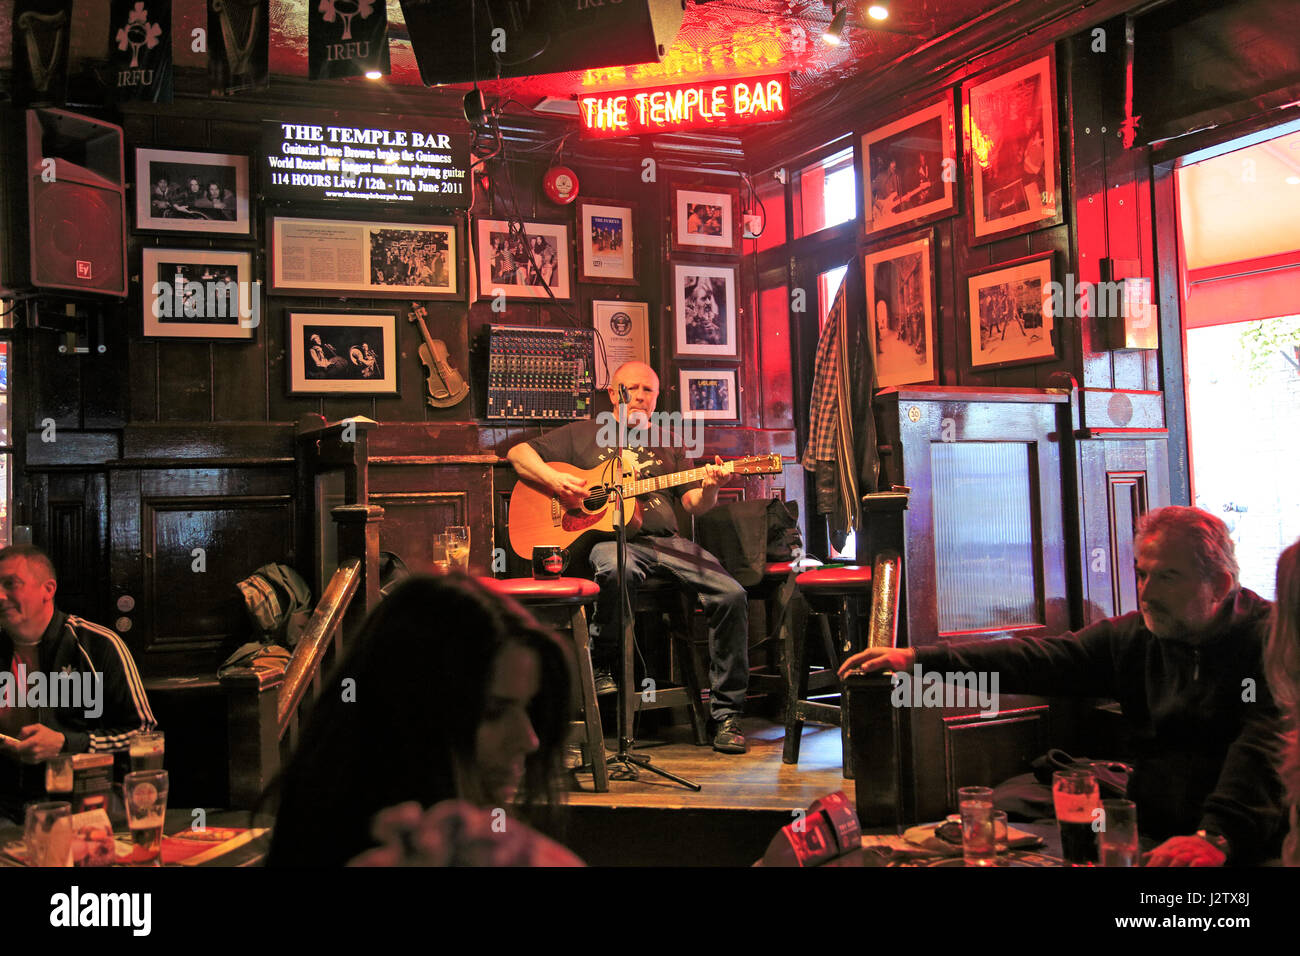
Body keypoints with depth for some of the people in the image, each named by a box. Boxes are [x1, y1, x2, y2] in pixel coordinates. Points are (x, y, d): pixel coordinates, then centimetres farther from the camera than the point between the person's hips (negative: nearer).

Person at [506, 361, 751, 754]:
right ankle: (600, 667, -16)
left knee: (731, 593, -19)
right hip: (606, 537, -3)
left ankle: (726, 714, -11)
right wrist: (553, 479, -5)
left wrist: (708, 489, -11)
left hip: (665, 542, 4)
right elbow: (518, 453, 14)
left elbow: (694, 504, 14)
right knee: (617, 571, -41)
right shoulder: (584, 433, 17)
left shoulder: (667, 442, 24)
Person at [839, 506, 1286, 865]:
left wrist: (1219, 836, -37)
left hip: (1252, 849, -4)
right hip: (1152, 837, 4)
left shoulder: (1267, 640, -8)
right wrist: (916, 659, -9)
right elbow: (1035, 659, 0)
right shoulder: (1135, 636, 7)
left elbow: (1266, 745, -22)